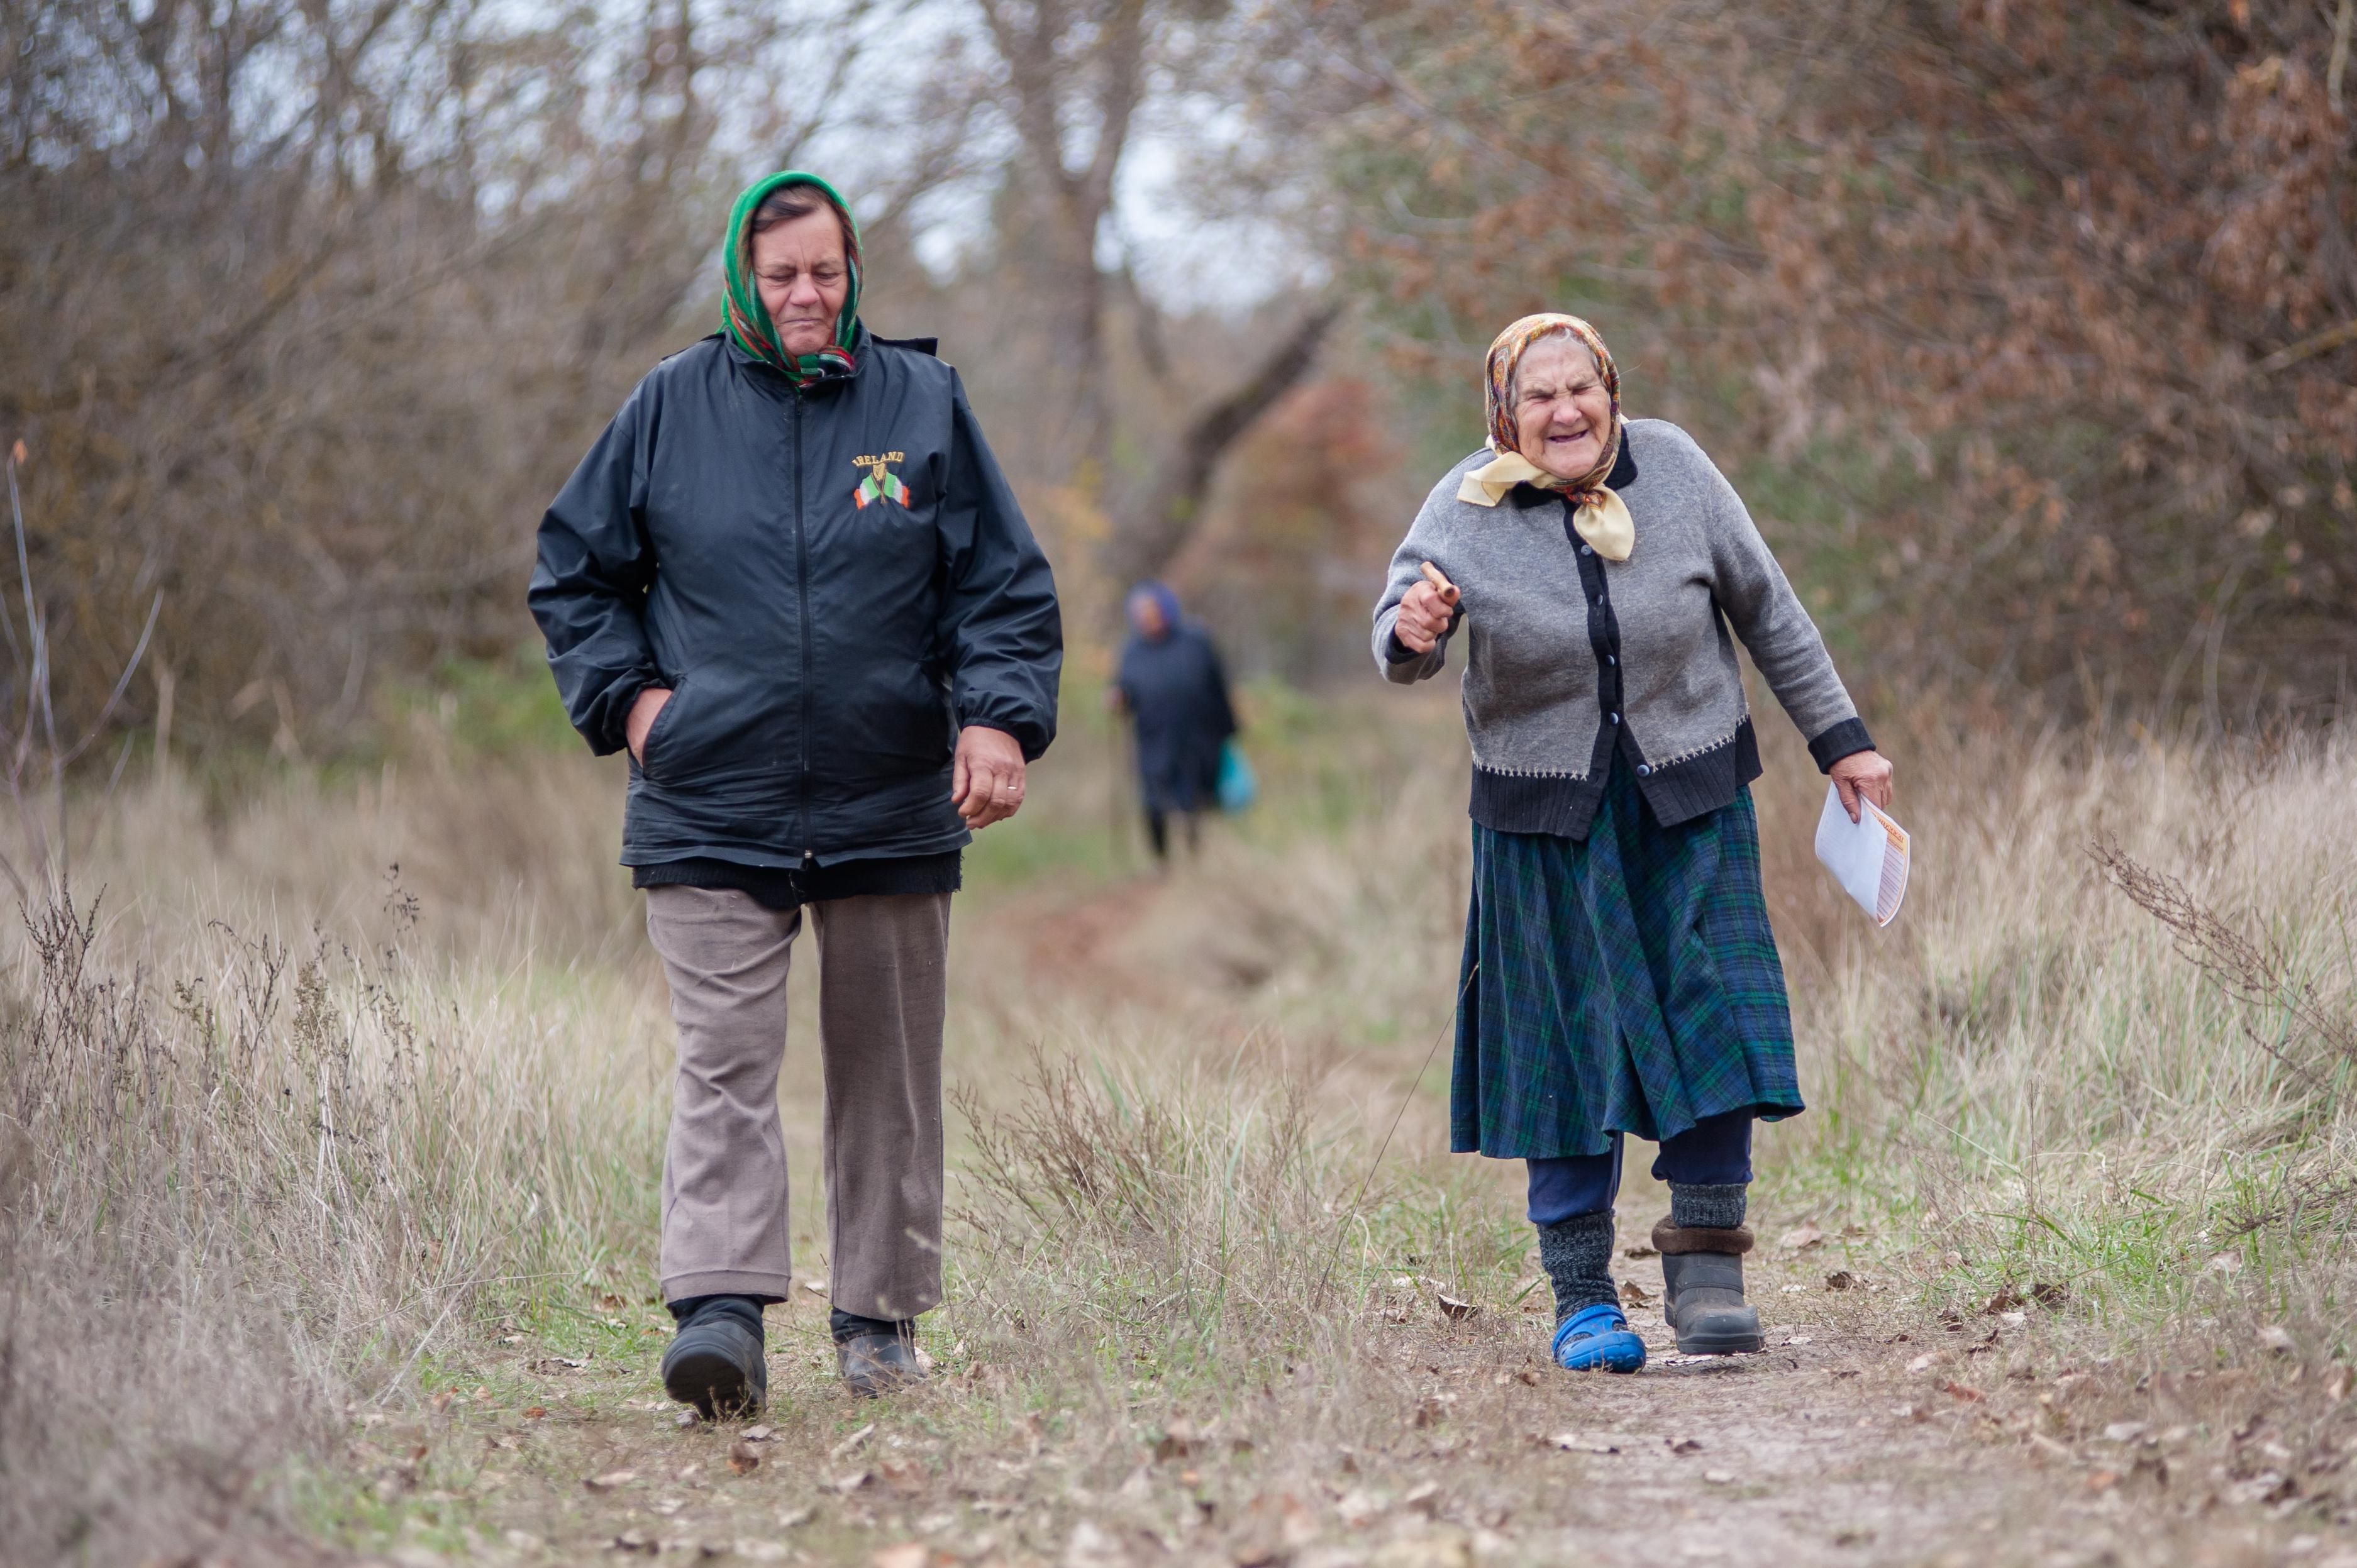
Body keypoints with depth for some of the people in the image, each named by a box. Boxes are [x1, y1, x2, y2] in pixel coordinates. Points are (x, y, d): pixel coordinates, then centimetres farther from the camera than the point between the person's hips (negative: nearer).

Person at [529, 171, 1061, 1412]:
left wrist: (998, 718, -9)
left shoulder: (923, 403, 5)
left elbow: (1005, 587, 6)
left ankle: (880, 1319, 18)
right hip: (711, 811, -1)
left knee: (884, 1075, 8)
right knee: (722, 1064, -12)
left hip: (892, 813, 1)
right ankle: (719, 1311, -18)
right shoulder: (672, 406, 5)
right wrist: (628, 696, 0)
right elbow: (572, 571, 14)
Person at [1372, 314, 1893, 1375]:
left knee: (1711, 1028, -7)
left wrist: (1839, 739, 9)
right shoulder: (1468, 510, -7)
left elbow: (1767, 610, 7)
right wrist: (1411, 632, -31)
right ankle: (1581, 1294, 7)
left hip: (1690, 802, 1)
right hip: (1545, 818, -1)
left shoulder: (1673, 471, -3)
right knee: (1569, 1047, -1)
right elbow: (1399, 638, -6)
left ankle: (1705, 1272, 2)